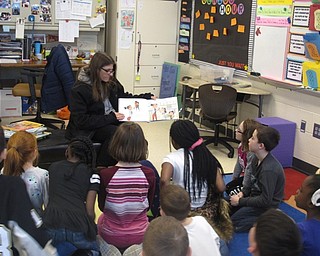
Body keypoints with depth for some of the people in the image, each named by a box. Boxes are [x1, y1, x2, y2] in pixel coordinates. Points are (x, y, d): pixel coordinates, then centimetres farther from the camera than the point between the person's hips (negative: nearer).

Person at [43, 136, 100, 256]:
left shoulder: (53, 167, 17)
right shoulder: (91, 174, 8)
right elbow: (90, 210, 1)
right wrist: (90, 227, 17)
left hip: (51, 225, 3)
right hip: (78, 225, -2)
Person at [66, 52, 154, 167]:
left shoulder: (111, 82, 6)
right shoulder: (79, 89, -14)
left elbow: (124, 97, 24)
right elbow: (81, 120, -18)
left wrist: (147, 97, 11)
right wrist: (110, 118, -21)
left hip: (110, 121, 7)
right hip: (88, 130, -6)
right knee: (114, 132, -33)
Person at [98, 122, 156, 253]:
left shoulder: (105, 174, -22)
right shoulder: (149, 174, -18)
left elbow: (102, 206, -6)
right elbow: (148, 206, -4)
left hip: (111, 235, -1)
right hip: (140, 236, 1)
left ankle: (116, 250, 25)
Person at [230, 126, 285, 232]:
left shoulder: (269, 169, -30)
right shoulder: (257, 160, -1)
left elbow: (265, 200, -28)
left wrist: (240, 201, -20)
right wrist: (243, 193, -3)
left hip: (266, 207, -9)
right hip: (255, 197, 9)